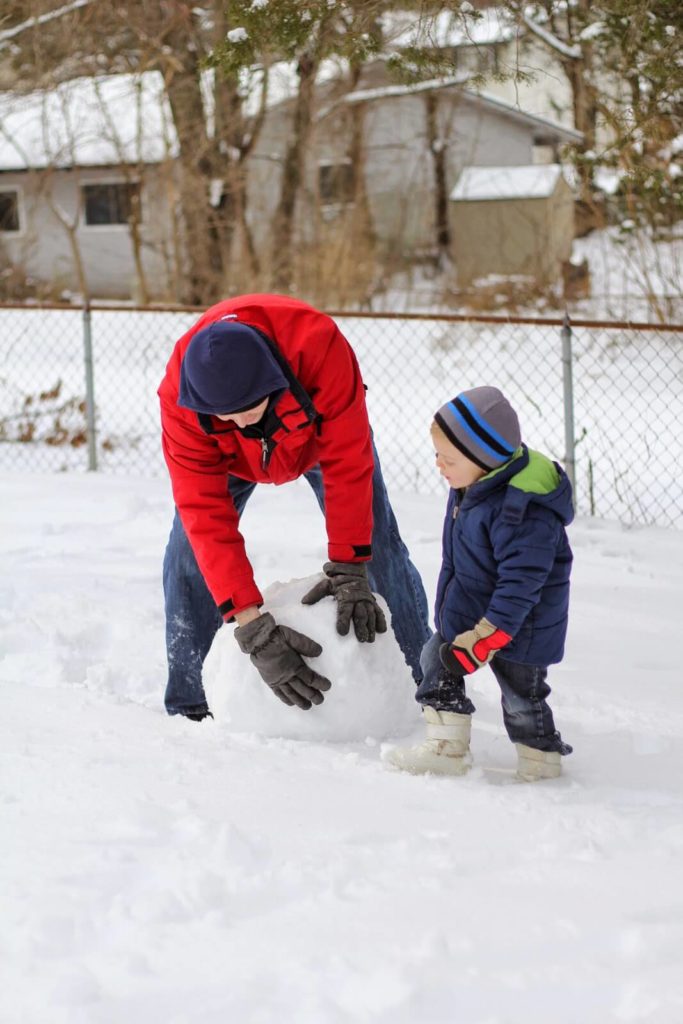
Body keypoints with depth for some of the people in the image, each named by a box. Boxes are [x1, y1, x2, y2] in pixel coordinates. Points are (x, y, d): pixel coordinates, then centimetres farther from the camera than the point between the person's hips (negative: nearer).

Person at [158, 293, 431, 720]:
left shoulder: (318, 343, -46)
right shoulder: (179, 399, -41)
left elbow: (347, 460, -38)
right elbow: (205, 514, -41)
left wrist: (348, 568, -37)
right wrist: (253, 629, -47)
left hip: (321, 431, 0)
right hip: (231, 456, 0)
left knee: (378, 545, -3)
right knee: (191, 551, -14)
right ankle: (187, 707, -4)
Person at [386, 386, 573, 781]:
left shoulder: (523, 510, -34)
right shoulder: (472, 483, -5)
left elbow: (521, 583, -32)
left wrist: (482, 641, -29)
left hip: (518, 625, -8)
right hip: (467, 611, 9)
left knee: (521, 694, 6)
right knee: (437, 660, 9)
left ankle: (542, 759, 27)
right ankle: (448, 748, 17)